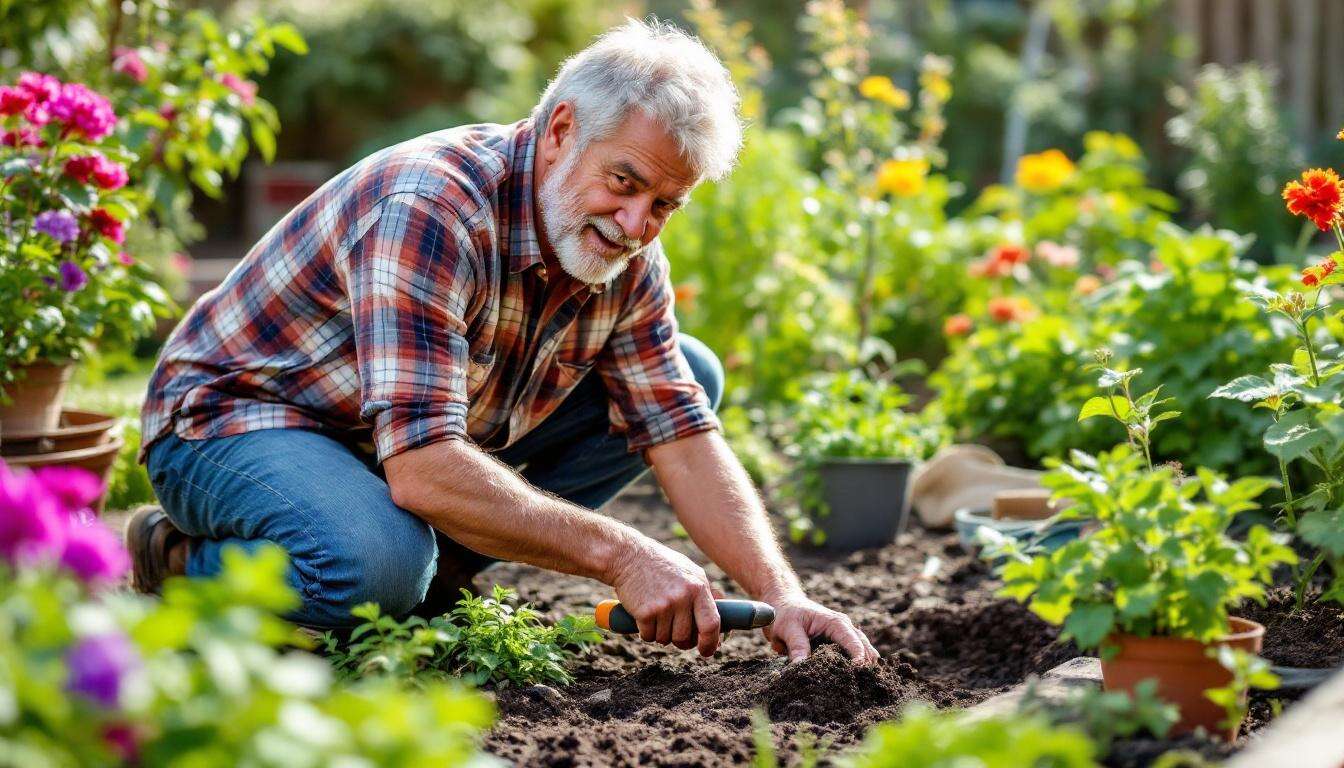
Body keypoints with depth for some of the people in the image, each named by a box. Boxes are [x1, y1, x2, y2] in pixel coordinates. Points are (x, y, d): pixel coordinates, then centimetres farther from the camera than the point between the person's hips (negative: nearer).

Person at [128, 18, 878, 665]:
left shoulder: (629, 258, -7)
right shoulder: (432, 210, -32)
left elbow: (684, 437, -5)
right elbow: (422, 470, -39)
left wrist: (782, 595, -20)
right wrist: (618, 554, -40)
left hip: (416, 437, 8)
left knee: (692, 374, 2)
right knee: (378, 567, -42)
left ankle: (425, 572, 0)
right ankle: (186, 565, -8)